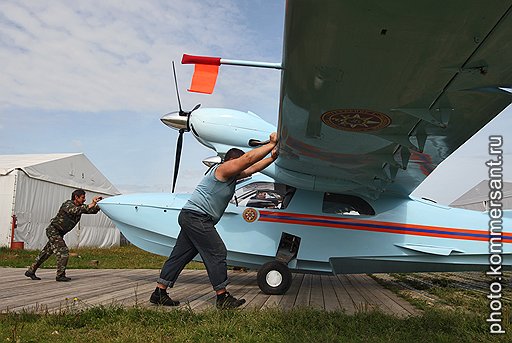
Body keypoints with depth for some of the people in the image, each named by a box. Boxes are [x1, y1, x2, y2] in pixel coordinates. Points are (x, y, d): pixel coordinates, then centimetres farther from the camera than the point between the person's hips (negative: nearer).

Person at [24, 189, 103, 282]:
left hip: (59, 233, 9)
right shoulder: (68, 204, -20)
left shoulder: (81, 206, 4)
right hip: (53, 230, -9)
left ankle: (31, 271, 25)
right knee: (63, 252, -13)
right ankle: (60, 275, -6)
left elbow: (93, 210, 2)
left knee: (46, 253, 15)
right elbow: (75, 210, -41)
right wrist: (91, 204, -45)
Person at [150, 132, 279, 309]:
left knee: (180, 255, 10)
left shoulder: (233, 175, 18)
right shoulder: (224, 169, -9)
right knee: (217, 253, -7)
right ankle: (223, 297, -1)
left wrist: (272, 157, 8)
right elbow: (248, 158, -18)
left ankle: (159, 293, 15)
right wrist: (271, 143, -12)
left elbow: (253, 168, 18)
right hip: (196, 216, -10)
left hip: (189, 218, 10)